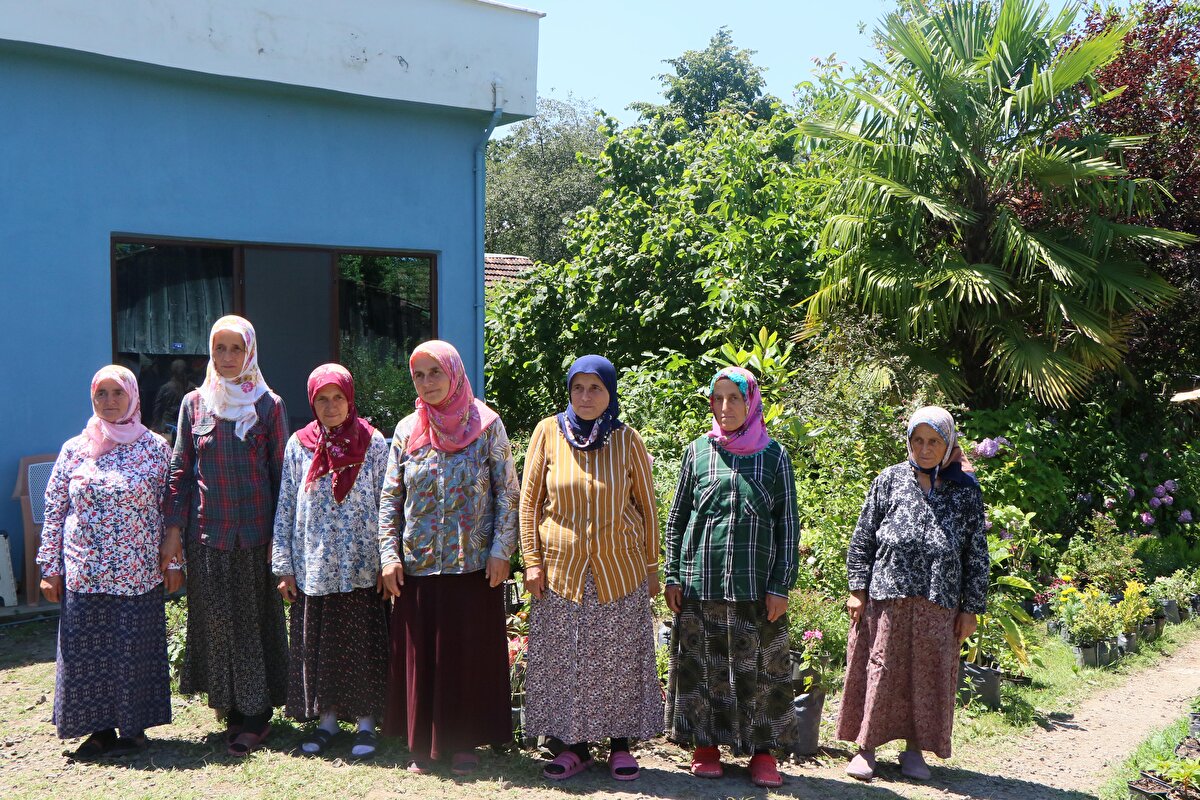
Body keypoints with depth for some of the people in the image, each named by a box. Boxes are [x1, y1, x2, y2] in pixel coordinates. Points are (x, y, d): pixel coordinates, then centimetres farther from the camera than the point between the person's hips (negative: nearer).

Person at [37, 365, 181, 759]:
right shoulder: (74, 450, 5)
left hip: (137, 573, -2)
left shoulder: (155, 447, 0)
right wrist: (51, 568, 3)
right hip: (84, 574, 2)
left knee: (134, 648, 3)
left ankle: (133, 727, 18)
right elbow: (54, 511, 7)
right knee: (86, 651, 5)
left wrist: (173, 560, -1)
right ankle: (101, 728, 20)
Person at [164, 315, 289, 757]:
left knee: (254, 619, 2)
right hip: (208, 533, 2)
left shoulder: (268, 404, 1)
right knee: (215, 620, 5)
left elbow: (281, 471, 1)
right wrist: (174, 528, 2)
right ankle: (230, 706, 18)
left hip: (255, 532, -2)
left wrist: (280, 532, -4)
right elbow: (181, 470, 9)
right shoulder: (194, 404, 7)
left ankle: (255, 715, 11)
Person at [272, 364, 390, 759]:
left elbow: (387, 505, 0)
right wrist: (284, 565, 2)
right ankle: (327, 719, 23)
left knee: (361, 643, 3)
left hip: (361, 566, -2)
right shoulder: (299, 444, 4)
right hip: (312, 567, 2)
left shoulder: (373, 443, -1)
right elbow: (286, 506, 6)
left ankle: (366, 722, 16)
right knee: (315, 643, 8)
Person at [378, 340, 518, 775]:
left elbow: (507, 492, -3)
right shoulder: (407, 431, 5)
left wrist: (501, 550, -9)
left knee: (470, 653, 4)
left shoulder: (486, 424, -3)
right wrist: (389, 555, -1)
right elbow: (390, 498, 7)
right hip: (417, 564, 3)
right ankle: (423, 743, 21)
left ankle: (464, 742, 18)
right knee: (419, 654, 7)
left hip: (473, 563, -3)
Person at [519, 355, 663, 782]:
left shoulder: (627, 439, -2)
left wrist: (651, 566, 6)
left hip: (620, 570, 0)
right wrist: (532, 562, -3)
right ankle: (575, 746, 20)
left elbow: (646, 506, 5)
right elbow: (529, 501, 1)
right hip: (561, 570, 0)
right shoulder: (549, 432, -3)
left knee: (620, 660, 6)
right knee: (563, 662, 6)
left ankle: (620, 744, 21)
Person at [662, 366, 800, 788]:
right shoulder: (698, 451, 6)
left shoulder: (774, 456, 4)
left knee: (760, 668, 2)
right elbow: (677, 518, 9)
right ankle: (705, 745, 20)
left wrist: (781, 586, -3)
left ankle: (763, 750, 14)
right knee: (701, 666, 6)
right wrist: (672, 576, 3)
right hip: (700, 582, 1)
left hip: (756, 585, -1)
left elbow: (788, 526, 4)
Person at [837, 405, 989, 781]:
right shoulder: (890, 479, 6)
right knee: (879, 669, 4)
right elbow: (863, 537, 6)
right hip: (886, 595, -1)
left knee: (928, 675, 8)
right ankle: (866, 747, 15)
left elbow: (977, 555, 8)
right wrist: (858, 588, 0)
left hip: (938, 602, 1)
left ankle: (914, 749, 23)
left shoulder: (966, 490, 8)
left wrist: (971, 608, 4)